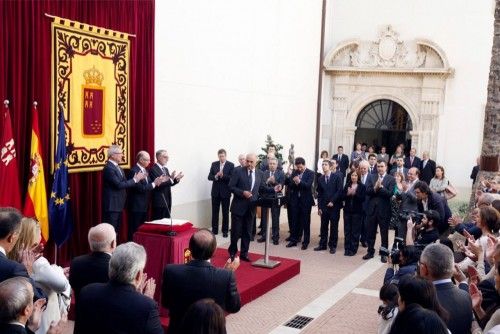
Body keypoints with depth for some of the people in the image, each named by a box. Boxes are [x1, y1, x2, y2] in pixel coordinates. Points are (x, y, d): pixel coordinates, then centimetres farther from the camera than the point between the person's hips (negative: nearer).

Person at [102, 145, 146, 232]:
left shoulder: (117, 167, 13)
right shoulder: (109, 168, -18)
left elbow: (124, 183, 13)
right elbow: (119, 185, -22)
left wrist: (136, 178, -1)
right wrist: (134, 180, -14)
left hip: (118, 204, 10)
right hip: (111, 205, -10)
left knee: (116, 230, 15)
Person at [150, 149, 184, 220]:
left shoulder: (165, 169, 15)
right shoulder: (153, 169, -12)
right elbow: (158, 185, -21)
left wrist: (176, 179, -3)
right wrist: (171, 179, -29)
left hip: (167, 201, 8)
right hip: (159, 202, -8)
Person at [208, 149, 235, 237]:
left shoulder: (231, 165, -5)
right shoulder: (214, 164, 5)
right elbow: (209, 177, 2)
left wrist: (223, 176, -26)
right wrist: (215, 176, -19)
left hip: (225, 192, -3)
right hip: (215, 191, 3)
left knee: (225, 212, 6)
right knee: (214, 212, 8)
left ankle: (225, 231, 14)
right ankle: (214, 230, 17)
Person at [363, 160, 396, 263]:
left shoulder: (391, 179, -3)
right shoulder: (371, 177, 7)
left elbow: (390, 194, -14)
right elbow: (367, 191, -3)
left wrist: (380, 187, -20)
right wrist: (375, 188, -20)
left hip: (384, 209, -3)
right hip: (372, 208, 3)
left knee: (384, 233, 5)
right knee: (370, 231, 11)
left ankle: (384, 254, 15)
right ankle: (370, 251, 24)